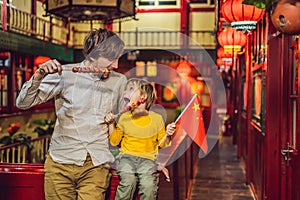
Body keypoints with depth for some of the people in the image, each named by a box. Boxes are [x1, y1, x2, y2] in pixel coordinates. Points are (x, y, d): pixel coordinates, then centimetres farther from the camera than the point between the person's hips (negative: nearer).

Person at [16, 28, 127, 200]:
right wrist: (39, 76, -20)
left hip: (97, 166, 1)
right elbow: (23, 103, -4)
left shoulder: (120, 81, 6)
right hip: (61, 162, -1)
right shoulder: (65, 74, -2)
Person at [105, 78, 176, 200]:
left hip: (147, 158, -1)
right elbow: (114, 141, 16)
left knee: (148, 184, -29)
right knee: (129, 180, -30)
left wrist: (168, 135, -7)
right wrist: (111, 124, 5)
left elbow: (162, 144, 12)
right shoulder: (124, 117, 10)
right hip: (126, 156, 1)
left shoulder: (156, 118, 7)